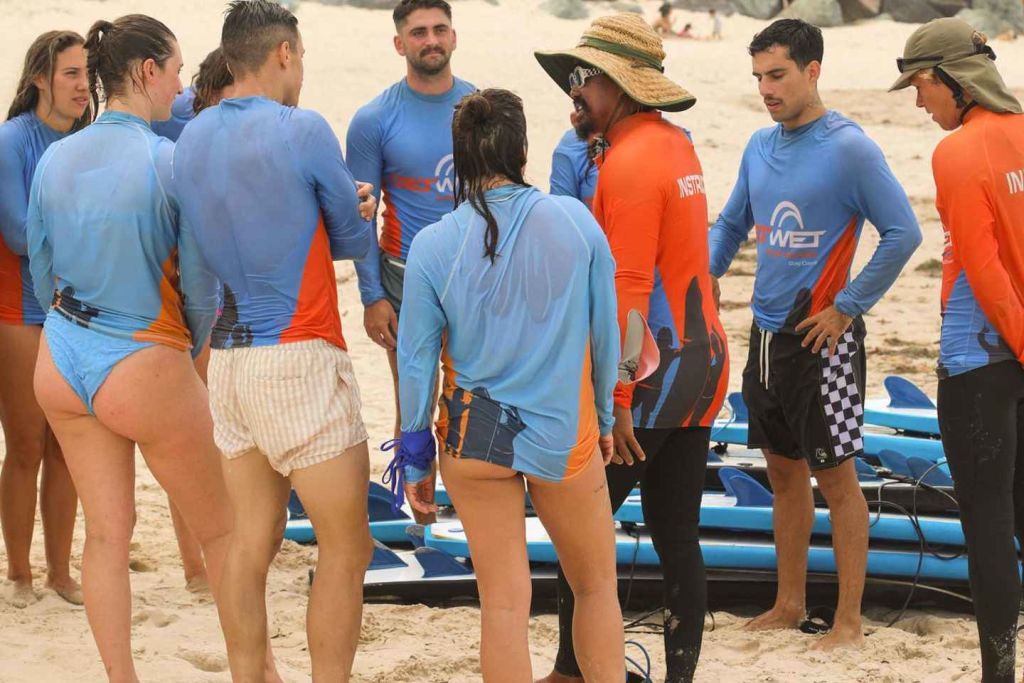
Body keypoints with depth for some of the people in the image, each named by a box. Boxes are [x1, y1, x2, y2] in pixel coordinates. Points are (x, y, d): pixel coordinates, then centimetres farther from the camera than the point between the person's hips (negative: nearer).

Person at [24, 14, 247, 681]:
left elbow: (42, 272, 9)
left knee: (106, 532, 13)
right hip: (145, 369, -5)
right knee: (221, 530, 11)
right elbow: (201, 286, -9)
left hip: (62, 362, 6)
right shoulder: (175, 163, -17)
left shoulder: (55, 159, -1)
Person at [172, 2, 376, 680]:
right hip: (300, 359, -7)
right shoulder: (303, 130, -10)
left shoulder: (192, 138, 10)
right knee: (346, 548, 0)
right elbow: (357, 239, 1)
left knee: (252, 539, 11)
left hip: (230, 359, 7)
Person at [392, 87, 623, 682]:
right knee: (597, 587, 17)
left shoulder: (434, 246, -11)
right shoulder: (575, 221, -10)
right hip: (565, 432, 0)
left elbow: (417, 360, -5)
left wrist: (417, 456, 7)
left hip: (476, 436, 0)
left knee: (504, 603, 7)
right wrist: (604, 417, 15)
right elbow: (605, 333, -1)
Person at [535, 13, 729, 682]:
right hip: (705, 362, 9)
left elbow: (629, 289, -21)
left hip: (651, 372, -9)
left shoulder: (629, 163, -16)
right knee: (678, 537, 11)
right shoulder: (677, 145, 11)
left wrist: (616, 399, -21)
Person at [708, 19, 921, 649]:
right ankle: (789, 605, 26)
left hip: (821, 338, -7)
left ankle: (849, 621, 6)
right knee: (784, 471, 15)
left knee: (836, 477, -1)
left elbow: (903, 233, -17)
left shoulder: (849, 148, -14)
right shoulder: (760, 147, 7)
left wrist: (848, 307, -15)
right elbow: (731, 225, 20)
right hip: (767, 332, 7)